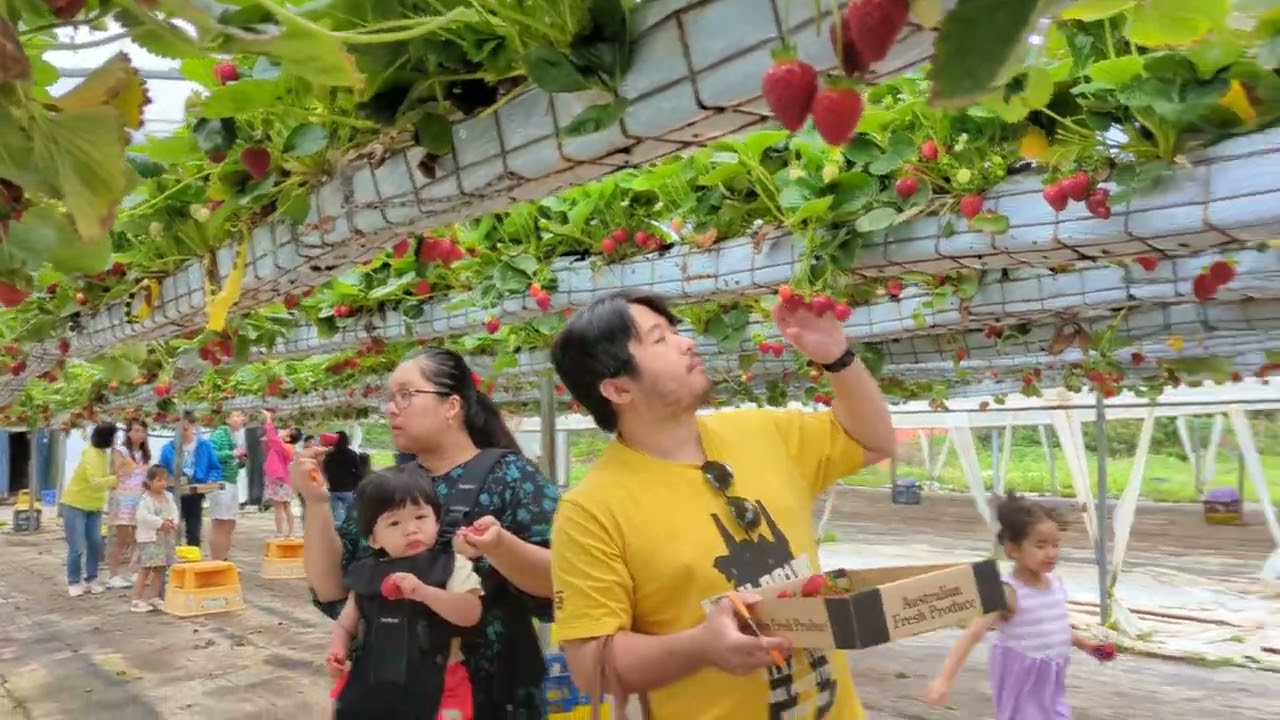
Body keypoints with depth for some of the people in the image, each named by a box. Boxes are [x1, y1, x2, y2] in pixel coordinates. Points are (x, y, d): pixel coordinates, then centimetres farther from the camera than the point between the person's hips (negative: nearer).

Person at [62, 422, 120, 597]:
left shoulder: (104, 453, 1)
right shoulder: (91, 456, -25)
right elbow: (95, 482, -36)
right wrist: (117, 478, -43)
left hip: (93, 506, 8)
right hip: (75, 505, -8)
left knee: (95, 545, 3)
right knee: (77, 548, -6)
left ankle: (91, 579, 14)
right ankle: (74, 582, 7)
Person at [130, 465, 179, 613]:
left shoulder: (168, 497, 10)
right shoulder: (146, 499, -11)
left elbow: (174, 511, 8)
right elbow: (143, 516, -22)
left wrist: (173, 522, -13)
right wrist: (161, 523, -23)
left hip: (166, 538, 7)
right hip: (149, 539, -7)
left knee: (160, 569, 12)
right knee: (145, 570, -6)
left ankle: (154, 598, 21)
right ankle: (136, 600, -1)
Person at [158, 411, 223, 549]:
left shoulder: (204, 446, -5)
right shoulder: (169, 448, -5)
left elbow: (216, 469, -1)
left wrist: (210, 481, -18)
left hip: (195, 495, 0)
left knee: (194, 532, 10)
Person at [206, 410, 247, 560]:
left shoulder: (234, 436, 16)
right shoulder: (219, 434, -8)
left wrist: (240, 462, 5)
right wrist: (232, 454, -20)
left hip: (232, 483, 9)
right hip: (220, 482, -9)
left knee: (230, 525, 13)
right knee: (219, 525, -6)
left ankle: (224, 561, 22)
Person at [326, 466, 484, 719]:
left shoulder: (451, 565, -5)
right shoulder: (366, 573, 7)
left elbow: (471, 614, -18)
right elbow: (345, 624, 18)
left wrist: (423, 592, -29)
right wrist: (338, 650, -4)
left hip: (433, 686, -3)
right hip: (371, 684, 4)